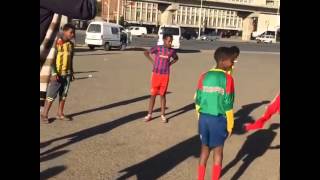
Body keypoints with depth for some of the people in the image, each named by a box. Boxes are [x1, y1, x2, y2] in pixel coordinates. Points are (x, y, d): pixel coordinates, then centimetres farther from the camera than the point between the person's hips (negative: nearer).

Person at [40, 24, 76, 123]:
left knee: (63, 94, 11)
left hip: (67, 74, 6)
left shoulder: (71, 44, 8)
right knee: (51, 95, -2)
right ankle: (44, 114, 7)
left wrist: (71, 72, 15)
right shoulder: (57, 42, -12)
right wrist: (54, 73, -19)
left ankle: (60, 113, 22)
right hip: (57, 74, -6)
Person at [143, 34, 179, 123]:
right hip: (156, 74, -1)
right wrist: (152, 61, -4)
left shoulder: (172, 51, 0)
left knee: (163, 95, 7)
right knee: (153, 94, 3)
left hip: (165, 75, 1)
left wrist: (170, 64, 6)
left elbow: (176, 58, 20)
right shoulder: (157, 48, -8)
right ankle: (149, 114, 12)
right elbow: (146, 53, 2)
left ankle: (163, 115, 15)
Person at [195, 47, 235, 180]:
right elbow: (228, 104, -10)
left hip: (204, 118, 4)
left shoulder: (204, 77, 3)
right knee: (218, 151, 9)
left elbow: (198, 100, 6)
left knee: (204, 148, 17)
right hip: (219, 119, -4)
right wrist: (229, 125, -1)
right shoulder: (227, 78, -10)